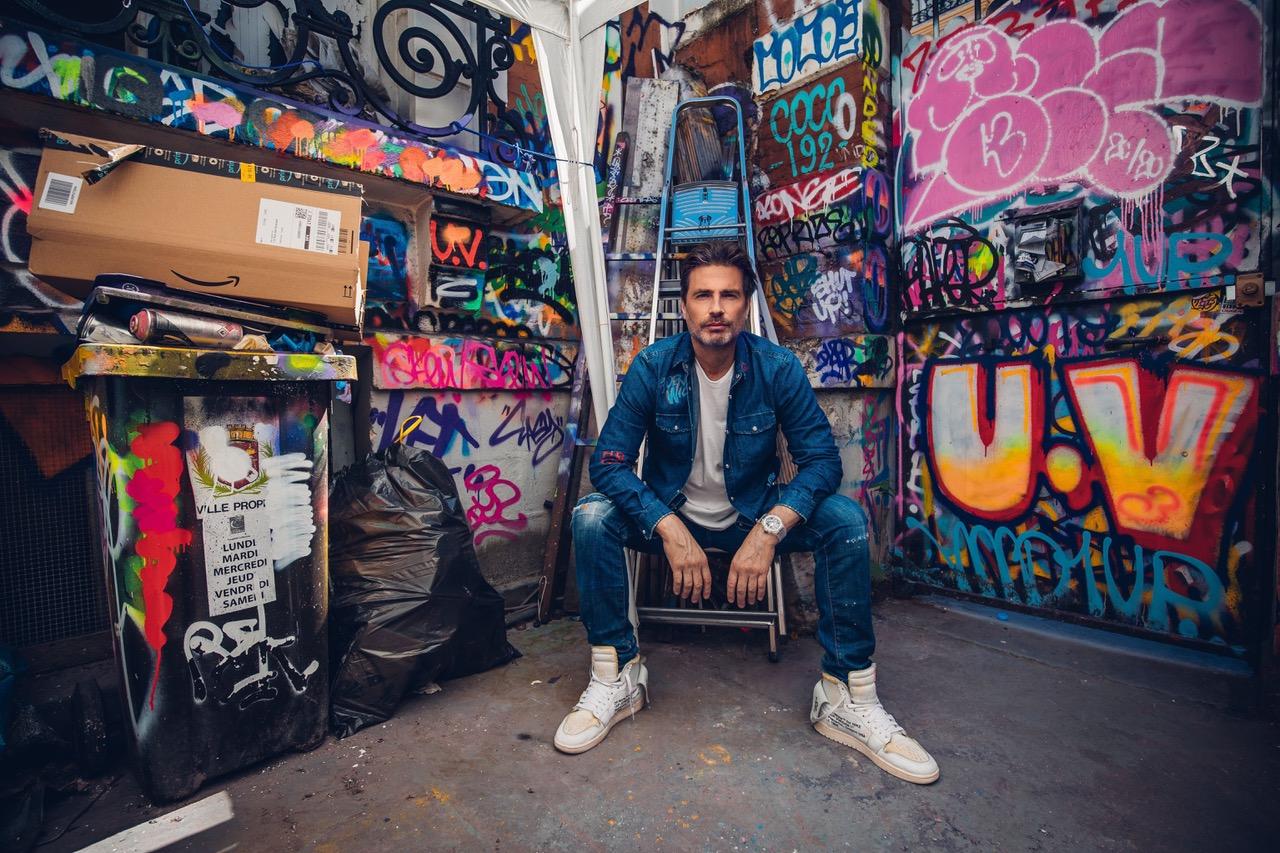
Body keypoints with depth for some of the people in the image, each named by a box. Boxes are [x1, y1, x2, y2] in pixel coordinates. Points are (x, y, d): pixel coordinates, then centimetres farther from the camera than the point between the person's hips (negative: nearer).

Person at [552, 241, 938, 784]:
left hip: (752, 518, 1)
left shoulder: (778, 368, -12)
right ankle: (616, 677, -11)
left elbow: (821, 459, -14)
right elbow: (609, 462, -17)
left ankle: (847, 696, -10)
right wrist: (669, 529, -32)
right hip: (672, 515, 0)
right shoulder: (652, 367, -14)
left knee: (845, 520, -23)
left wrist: (768, 530, -31)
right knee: (592, 517, -26)